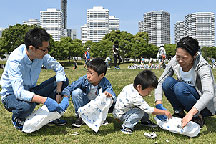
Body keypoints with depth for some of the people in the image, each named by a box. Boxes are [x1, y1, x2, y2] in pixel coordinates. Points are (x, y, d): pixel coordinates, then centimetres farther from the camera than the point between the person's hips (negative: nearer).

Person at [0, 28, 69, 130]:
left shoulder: (41, 54, -14)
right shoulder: (15, 60, -30)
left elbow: (59, 68, -2)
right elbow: (19, 92, -38)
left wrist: (58, 93, -15)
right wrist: (45, 100, -47)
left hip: (30, 91, 6)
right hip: (11, 95, -6)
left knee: (63, 80, -8)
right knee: (27, 106, -41)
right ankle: (17, 118, -4)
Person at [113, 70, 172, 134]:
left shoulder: (130, 86, -9)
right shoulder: (136, 98, -35)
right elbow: (150, 110, -30)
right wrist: (164, 112, -22)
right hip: (120, 115, -9)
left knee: (144, 106, 3)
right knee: (140, 112, -26)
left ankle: (145, 121, 21)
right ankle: (127, 126, -14)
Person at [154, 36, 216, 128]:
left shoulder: (202, 66, -27)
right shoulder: (175, 62, -13)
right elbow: (160, 82, -8)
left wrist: (191, 113, -52)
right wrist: (159, 103, -24)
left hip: (205, 106, -5)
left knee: (180, 87, -32)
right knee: (168, 81, -21)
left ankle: (197, 117, -12)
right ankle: (179, 112, -4)